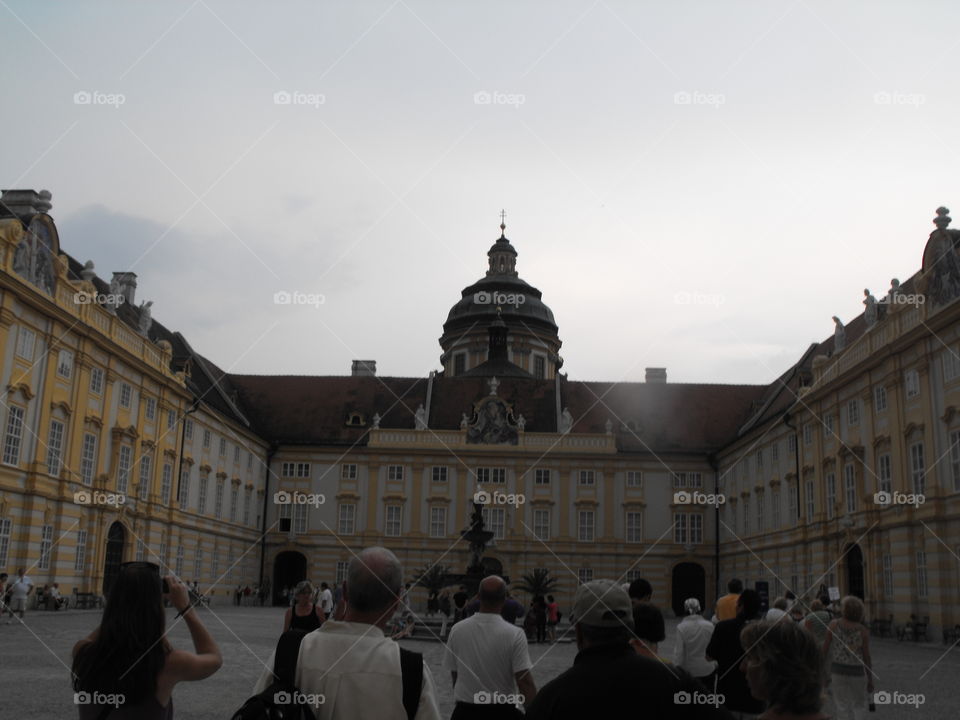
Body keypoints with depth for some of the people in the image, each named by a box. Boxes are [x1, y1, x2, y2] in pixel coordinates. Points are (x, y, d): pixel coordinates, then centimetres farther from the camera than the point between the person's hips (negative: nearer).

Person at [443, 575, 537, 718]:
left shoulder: (457, 630, -3)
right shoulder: (514, 634, -14)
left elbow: (454, 675, 7)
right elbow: (525, 682, -16)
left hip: (465, 712, 3)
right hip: (501, 712, -3)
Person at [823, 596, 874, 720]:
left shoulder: (833, 625, -8)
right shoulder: (862, 630, -10)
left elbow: (825, 648, -3)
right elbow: (867, 657, -7)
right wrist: (870, 680, 3)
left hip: (837, 669, 1)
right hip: (856, 671, -1)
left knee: (842, 707, 12)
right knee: (859, 704, 18)